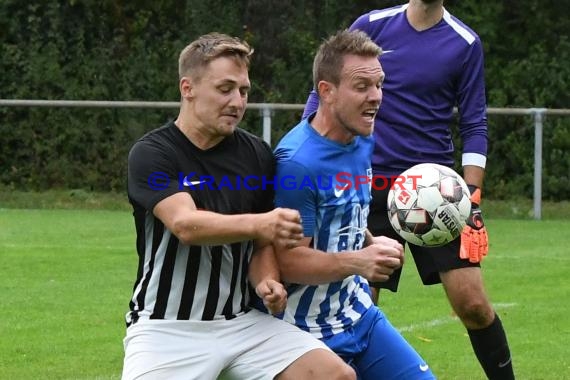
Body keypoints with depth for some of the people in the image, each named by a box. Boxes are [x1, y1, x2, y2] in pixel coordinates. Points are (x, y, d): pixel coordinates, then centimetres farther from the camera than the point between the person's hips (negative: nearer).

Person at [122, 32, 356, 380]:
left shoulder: (257, 155, 7)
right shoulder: (151, 154, -8)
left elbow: (262, 242, 13)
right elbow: (185, 224, -25)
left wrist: (265, 280, -9)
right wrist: (258, 224, -38)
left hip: (241, 322, 5)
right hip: (167, 328, -5)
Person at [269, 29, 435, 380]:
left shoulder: (363, 142, 4)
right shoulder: (297, 163, -23)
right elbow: (288, 262, -23)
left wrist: (372, 244, 2)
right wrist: (357, 262, -35)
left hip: (361, 315, 8)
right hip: (311, 334, -8)